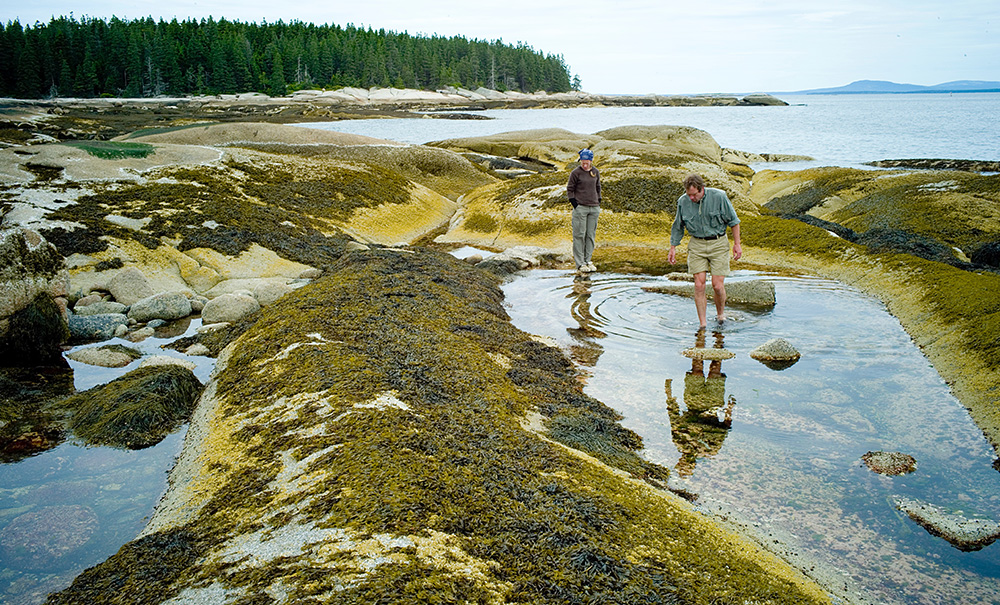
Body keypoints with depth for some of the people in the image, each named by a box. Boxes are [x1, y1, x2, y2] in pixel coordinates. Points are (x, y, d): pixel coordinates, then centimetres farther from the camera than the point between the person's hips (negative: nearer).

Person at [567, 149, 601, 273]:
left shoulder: (596, 172, 8)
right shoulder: (575, 173, -6)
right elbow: (569, 189, 0)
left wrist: (598, 202, 12)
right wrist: (575, 205, -8)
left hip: (594, 208, 4)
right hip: (580, 208, -4)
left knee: (591, 235, 7)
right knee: (579, 235, -5)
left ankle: (588, 260, 17)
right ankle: (580, 263, -1)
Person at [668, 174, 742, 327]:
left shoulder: (719, 197, -12)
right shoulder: (683, 202, -5)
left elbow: (733, 220, -1)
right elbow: (678, 226, 12)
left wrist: (737, 244, 0)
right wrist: (673, 248, 12)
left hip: (718, 244, -2)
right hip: (697, 245, 2)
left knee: (717, 285, -5)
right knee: (699, 285, -6)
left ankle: (720, 314, 23)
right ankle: (702, 324, 3)